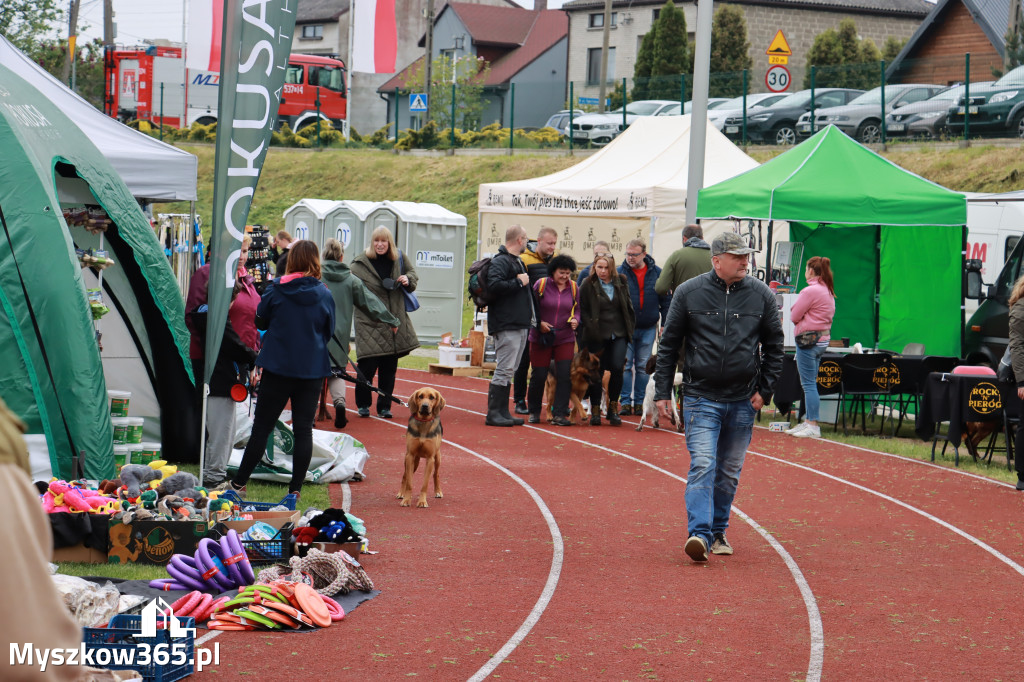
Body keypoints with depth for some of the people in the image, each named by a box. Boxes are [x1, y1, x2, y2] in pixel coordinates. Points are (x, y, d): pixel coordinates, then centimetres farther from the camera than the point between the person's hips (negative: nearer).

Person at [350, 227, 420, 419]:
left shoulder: (399, 259, 7)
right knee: (368, 365, -7)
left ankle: (384, 406, 17)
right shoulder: (360, 263, -5)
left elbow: (413, 274, 21)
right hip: (369, 323, -4)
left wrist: (407, 280, -2)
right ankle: (363, 404, 10)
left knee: (389, 368, 7)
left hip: (395, 322, 4)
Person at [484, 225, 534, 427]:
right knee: (504, 369, -11)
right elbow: (494, 285, -26)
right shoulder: (500, 261, -12)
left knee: (509, 370, 12)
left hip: (519, 325, 10)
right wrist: (518, 282, -18)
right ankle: (493, 413, -8)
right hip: (506, 325, -10)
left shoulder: (518, 262, 21)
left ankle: (503, 412, 16)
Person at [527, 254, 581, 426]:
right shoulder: (541, 284, -6)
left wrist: (575, 320, -8)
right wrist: (539, 323, -13)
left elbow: (577, 309, 13)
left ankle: (559, 414, -3)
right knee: (539, 375, 2)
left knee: (564, 376, -7)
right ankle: (534, 412, 20)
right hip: (540, 339, -2)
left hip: (565, 339, 2)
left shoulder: (574, 288, 3)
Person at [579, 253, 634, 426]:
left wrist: (629, 328, 8)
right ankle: (595, 410, 12)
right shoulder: (588, 285, -1)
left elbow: (628, 307, 14)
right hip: (597, 336, -1)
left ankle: (613, 408, 4)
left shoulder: (620, 283, 8)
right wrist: (591, 327, -11)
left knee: (617, 368, -12)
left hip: (618, 334, 2)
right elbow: (582, 310, 0)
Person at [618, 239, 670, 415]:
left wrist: (665, 324, 1)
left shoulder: (657, 273, 1)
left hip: (648, 328, 1)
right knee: (625, 365, -1)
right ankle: (625, 402, 4)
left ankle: (639, 402, 13)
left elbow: (666, 300, 6)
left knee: (643, 366, 6)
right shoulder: (620, 272, -2)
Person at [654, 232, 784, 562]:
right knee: (702, 465, -15)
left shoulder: (762, 295, 3)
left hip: (743, 400, 3)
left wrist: (765, 389, 4)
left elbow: (774, 345, 11)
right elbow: (668, 345, 4)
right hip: (700, 398, -2)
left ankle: (718, 532, 23)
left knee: (730, 471, 10)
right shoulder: (688, 293, -1)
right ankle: (699, 534, -21)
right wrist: (662, 392, 1)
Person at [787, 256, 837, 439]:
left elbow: (794, 316, -11)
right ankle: (808, 421, 18)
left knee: (809, 384, -8)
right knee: (810, 383, 14)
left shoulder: (811, 291, -15)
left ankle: (813, 426, -9)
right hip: (823, 340, 10)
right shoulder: (828, 291, 14)